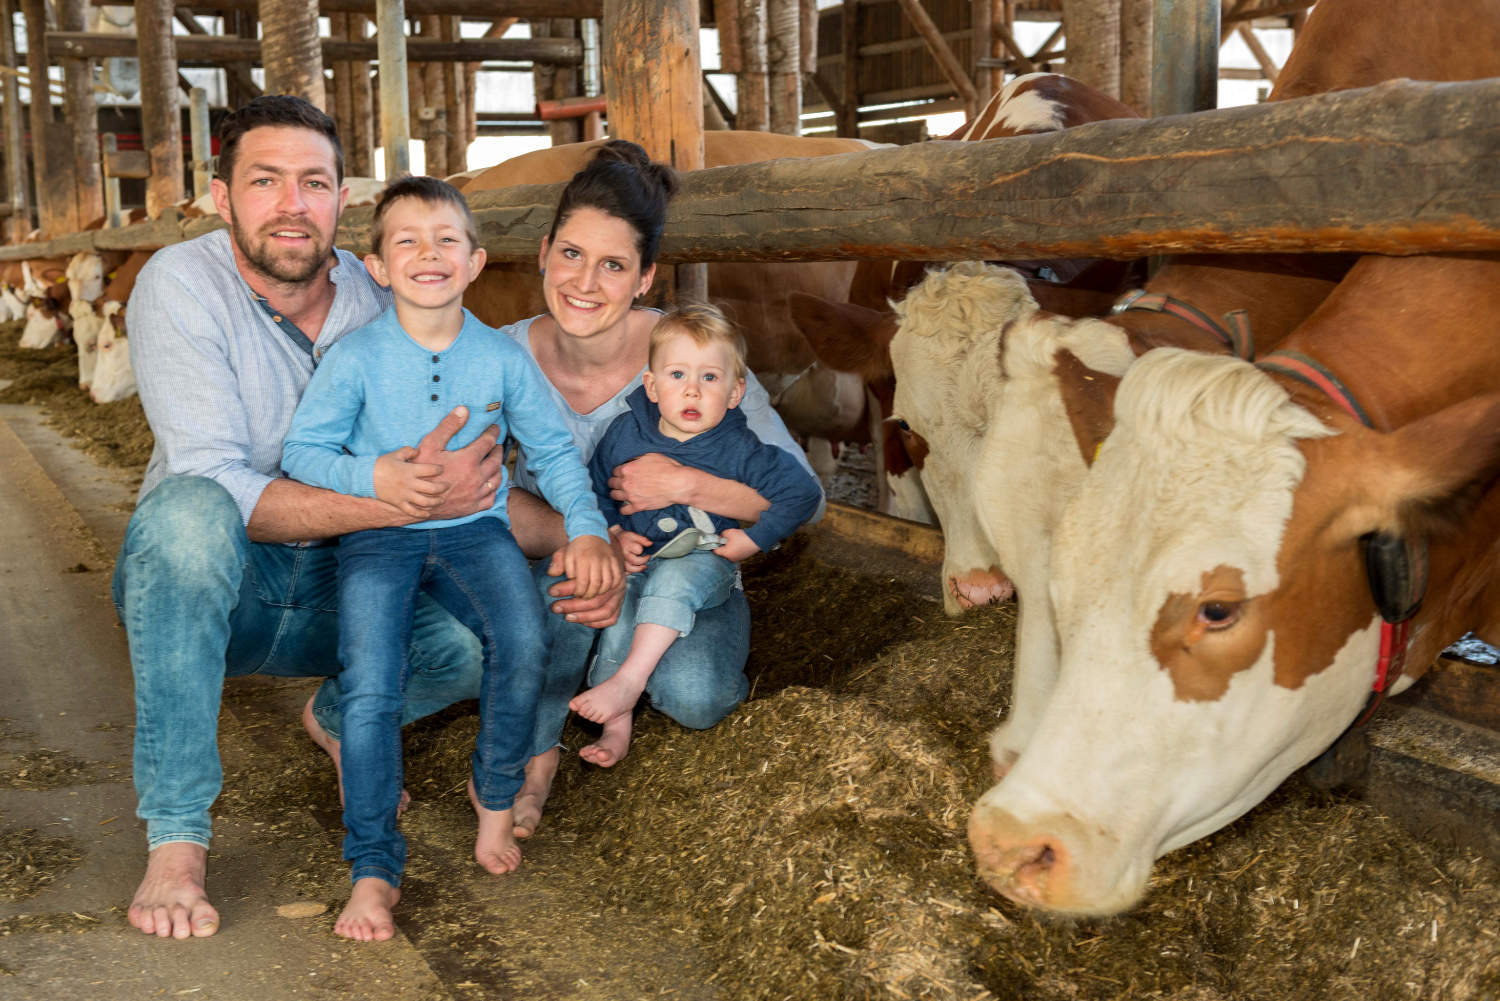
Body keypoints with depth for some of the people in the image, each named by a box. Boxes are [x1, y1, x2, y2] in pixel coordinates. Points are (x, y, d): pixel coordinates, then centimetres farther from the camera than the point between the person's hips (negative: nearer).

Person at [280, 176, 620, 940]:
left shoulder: (503, 358, 3)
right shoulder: (354, 358, -3)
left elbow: (553, 451, 9)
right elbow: (300, 451, -1)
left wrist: (586, 528, -5)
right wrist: (374, 476, -19)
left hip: (474, 527, 1)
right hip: (377, 535, -1)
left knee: (524, 640, -25)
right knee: (369, 688, -19)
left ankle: (494, 795, 2)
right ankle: (374, 868, -5)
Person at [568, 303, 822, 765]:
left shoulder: (738, 451, -9)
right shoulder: (624, 433, -1)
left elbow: (803, 491, -7)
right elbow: (594, 489, 12)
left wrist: (752, 541, -10)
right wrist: (614, 536, -4)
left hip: (703, 563, -3)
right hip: (634, 561, 3)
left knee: (672, 579, -36)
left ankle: (629, 679, -32)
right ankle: (618, 723, -23)